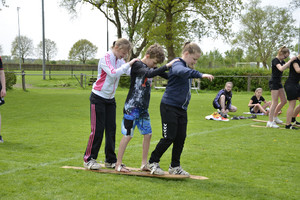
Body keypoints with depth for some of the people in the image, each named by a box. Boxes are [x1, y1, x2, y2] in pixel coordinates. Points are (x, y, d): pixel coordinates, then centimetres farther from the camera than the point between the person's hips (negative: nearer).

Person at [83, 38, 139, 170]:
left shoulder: (120, 60, 7)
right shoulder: (106, 58, -16)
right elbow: (113, 73, -32)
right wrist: (128, 64, -32)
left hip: (110, 99, 7)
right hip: (98, 98, -7)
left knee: (111, 129, 5)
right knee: (97, 130, -6)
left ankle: (111, 160, 12)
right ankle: (88, 159, 4)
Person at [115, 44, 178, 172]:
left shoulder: (151, 68, 11)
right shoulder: (137, 65, -13)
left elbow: (169, 76, 18)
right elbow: (149, 74, -33)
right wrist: (168, 66, -32)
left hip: (143, 108, 8)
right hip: (132, 107, -8)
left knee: (147, 134, 7)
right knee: (127, 135, -4)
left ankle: (144, 164, 17)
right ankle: (118, 164, 5)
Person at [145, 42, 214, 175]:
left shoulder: (188, 67, 15)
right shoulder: (177, 64, -14)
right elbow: (183, 72, -37)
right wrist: (200, 75, -47)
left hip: (182, 108, 8)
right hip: (169, 106, -8)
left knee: (181, 138, 6)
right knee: (169, 137, -5)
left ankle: (175, 166, 18)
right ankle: (152, 162, 12)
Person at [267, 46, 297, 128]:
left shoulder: (282, 61, 12)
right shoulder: (275, 60, -16)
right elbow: (281, 68, -32)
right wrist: (290, 60, -28)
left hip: (278, 83, 9)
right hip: (273, 82, -9)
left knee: (284, 101, 11)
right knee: (275, 102, -10)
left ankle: (275, 117, 25)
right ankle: (270, 122, -7)